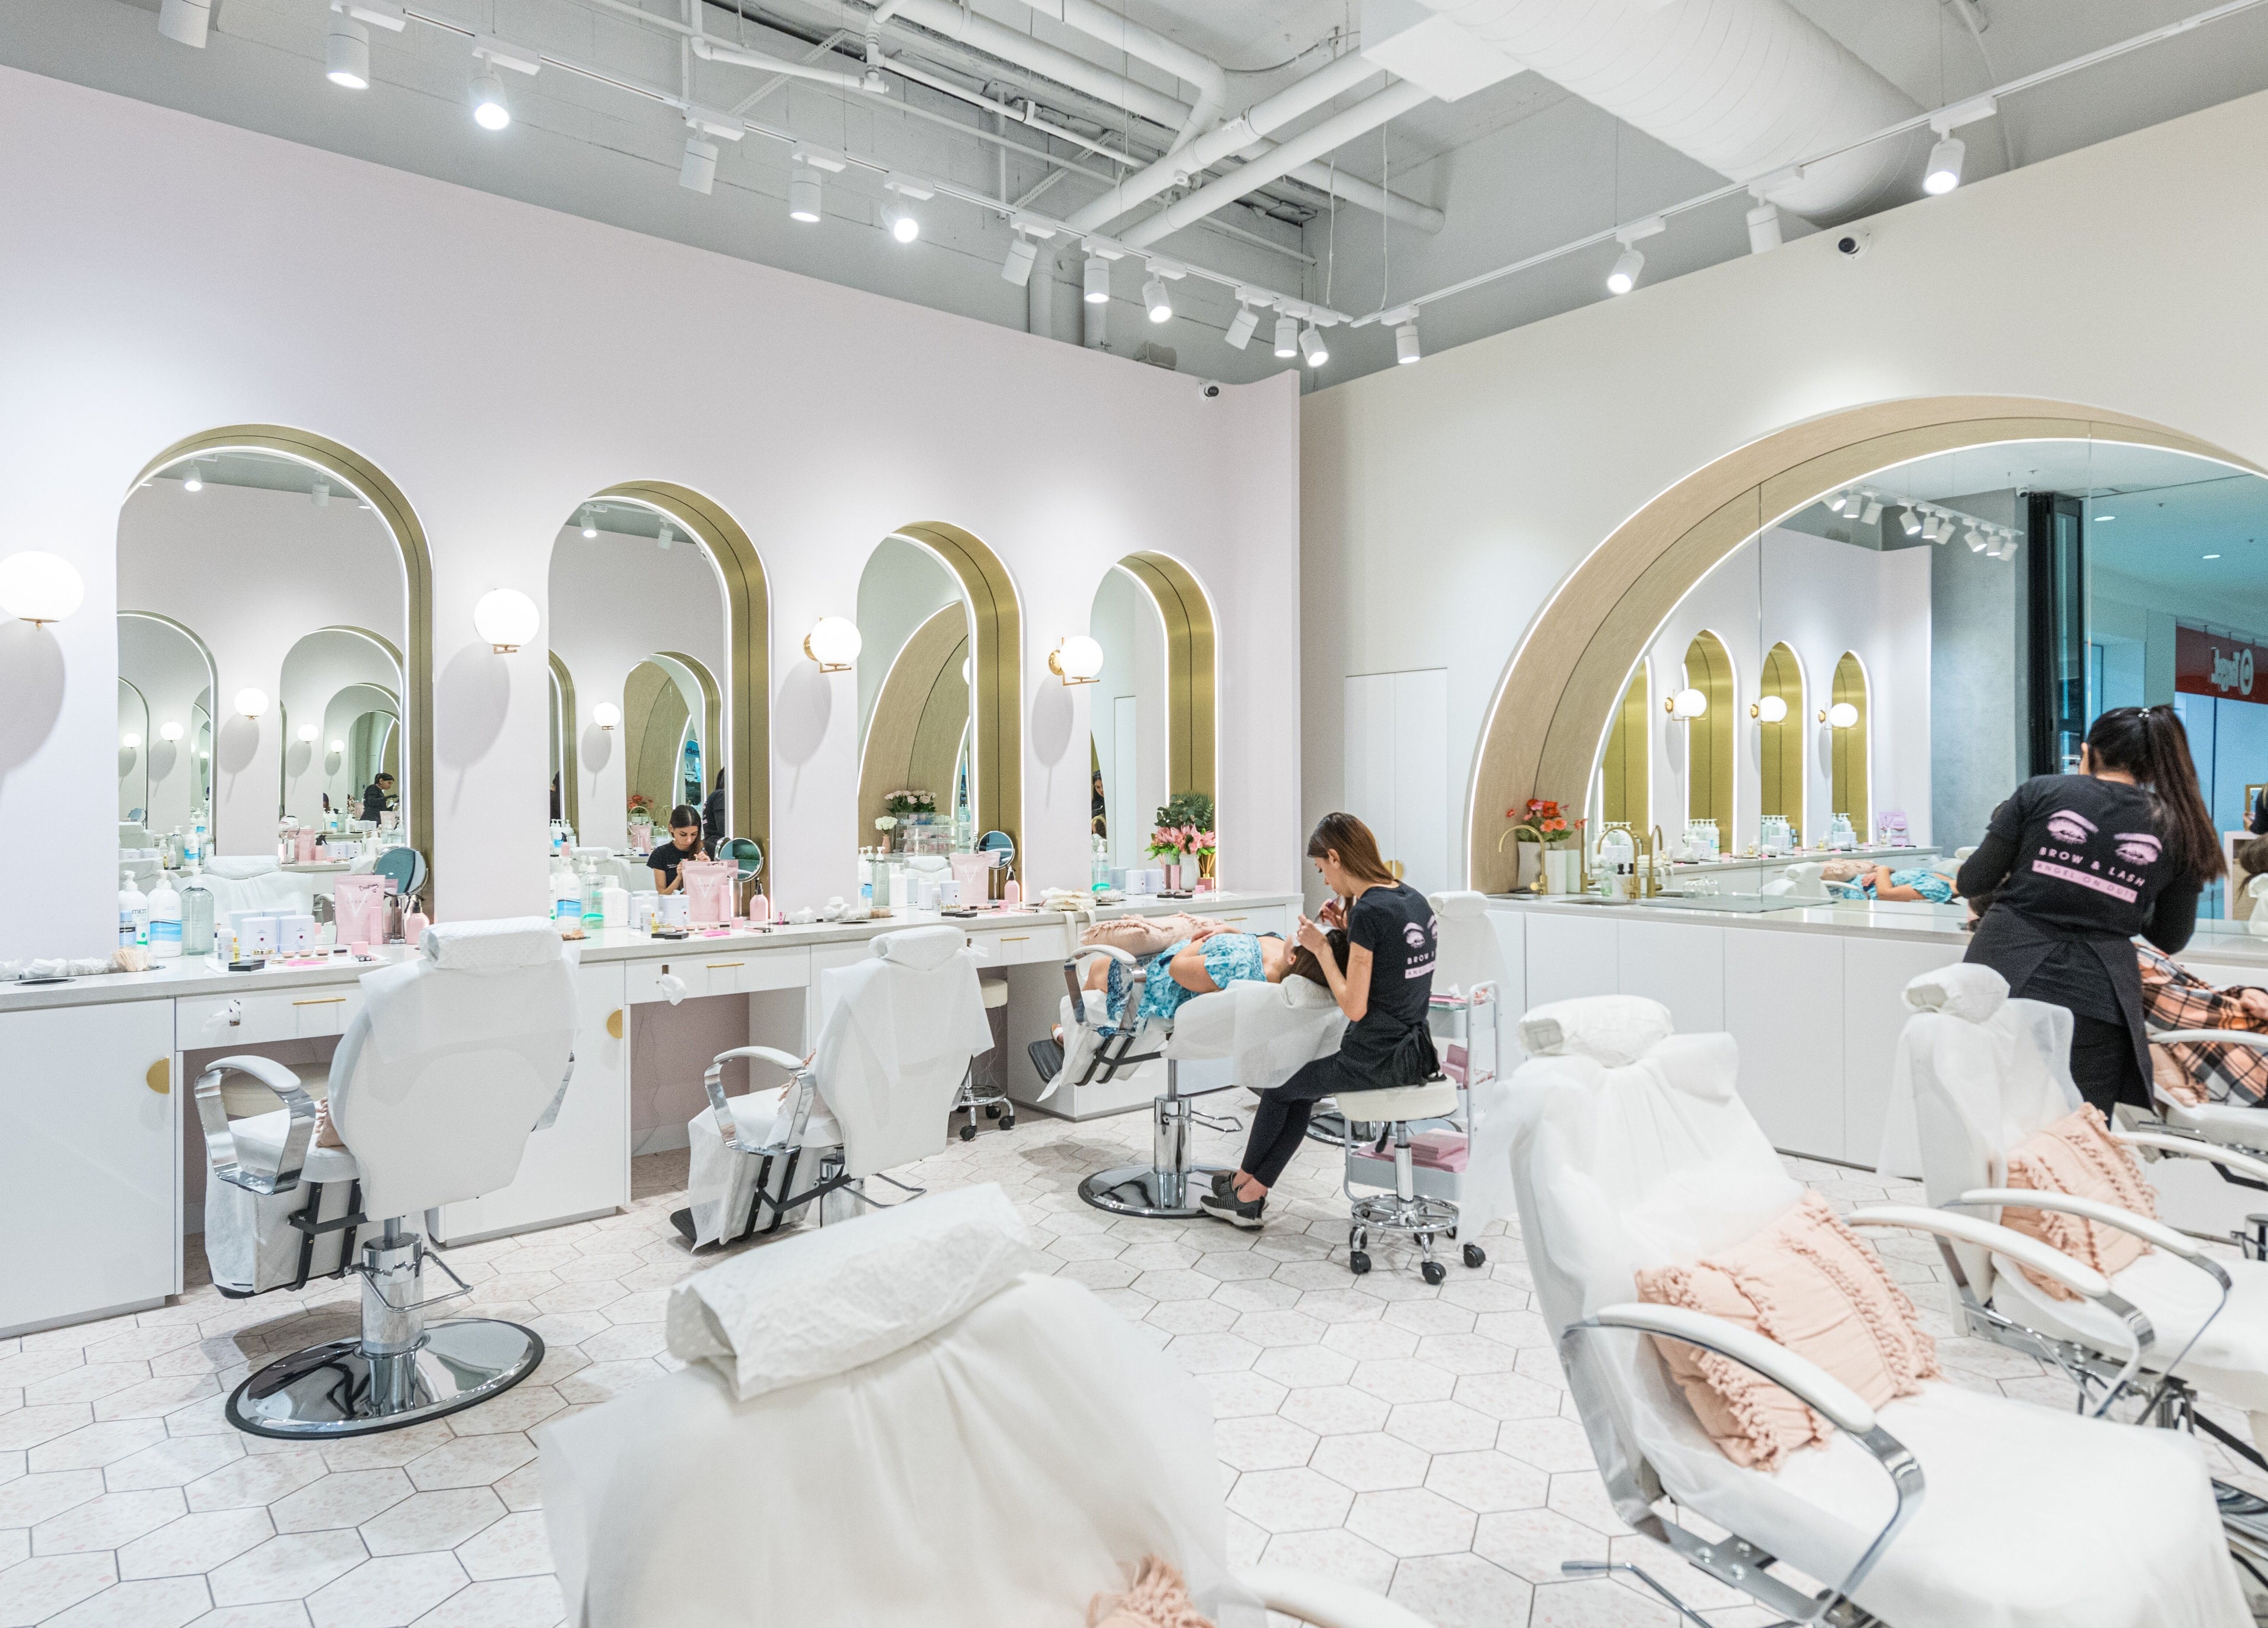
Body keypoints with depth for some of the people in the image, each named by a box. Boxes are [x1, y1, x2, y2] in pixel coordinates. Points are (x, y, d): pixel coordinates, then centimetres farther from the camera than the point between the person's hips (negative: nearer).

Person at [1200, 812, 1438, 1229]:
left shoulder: (1367, 913, -22)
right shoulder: (1414, 900, 5)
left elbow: (1355, 1007, -20)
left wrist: (1322, 948, -10)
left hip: (1374, 1062, -8)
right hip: (1415, 1053, 8)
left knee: (1280, 1088, 17)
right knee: (1300, 1091, 24)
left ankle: (1244, 1182, 40)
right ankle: (1250, 1198, 28)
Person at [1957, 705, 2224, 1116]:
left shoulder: (2041, 791, 2)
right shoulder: (2179, 828, 8)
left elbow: (1972, 883, 3)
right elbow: (2171, 938, 16)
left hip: (2004, 982, -1)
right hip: (2094, 1003, 1)